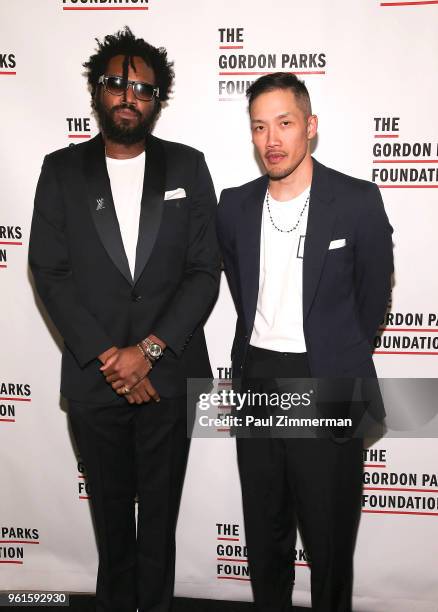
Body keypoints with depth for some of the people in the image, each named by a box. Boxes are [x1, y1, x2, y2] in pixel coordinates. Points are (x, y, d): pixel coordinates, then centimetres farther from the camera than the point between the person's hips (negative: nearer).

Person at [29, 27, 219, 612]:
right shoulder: (62, 170, 2)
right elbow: (50, 272, -3)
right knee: (111, 508, 18)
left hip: (169, 375, 0)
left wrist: (148, 350, -13)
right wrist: (107, 356, -12)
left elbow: (204, 272, -4)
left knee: (160, 509, 15)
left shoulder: (188, 167, 1)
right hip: (94, 377, 1)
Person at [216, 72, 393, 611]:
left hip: (326, 385, -3)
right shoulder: (235, 206, 2)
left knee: (329, 533, 11)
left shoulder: (358, 202, -10)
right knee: (264, 527, 19)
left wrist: (337, 359, 8)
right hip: (256, 380, 4)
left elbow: (372, 297, 0)